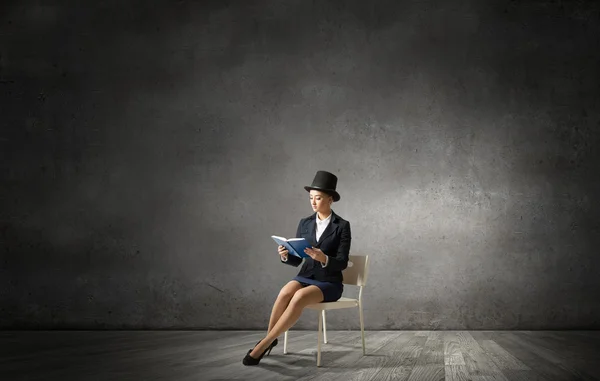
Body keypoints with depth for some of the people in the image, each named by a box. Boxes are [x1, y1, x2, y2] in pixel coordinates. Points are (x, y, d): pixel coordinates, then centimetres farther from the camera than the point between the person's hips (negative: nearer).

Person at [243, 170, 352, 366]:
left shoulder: (342, 226, -4)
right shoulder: (305, 223, 8)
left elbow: (342, 263, -10)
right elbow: (296, 260, 8)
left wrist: (323, 258, -29)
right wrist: (285, 255, -15)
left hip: (329, 283, -3)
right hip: (305, 277, 3)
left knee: (300, 297, -35)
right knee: (285, 292, -32)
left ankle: (264, 343, -24)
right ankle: (269, 339, -14)